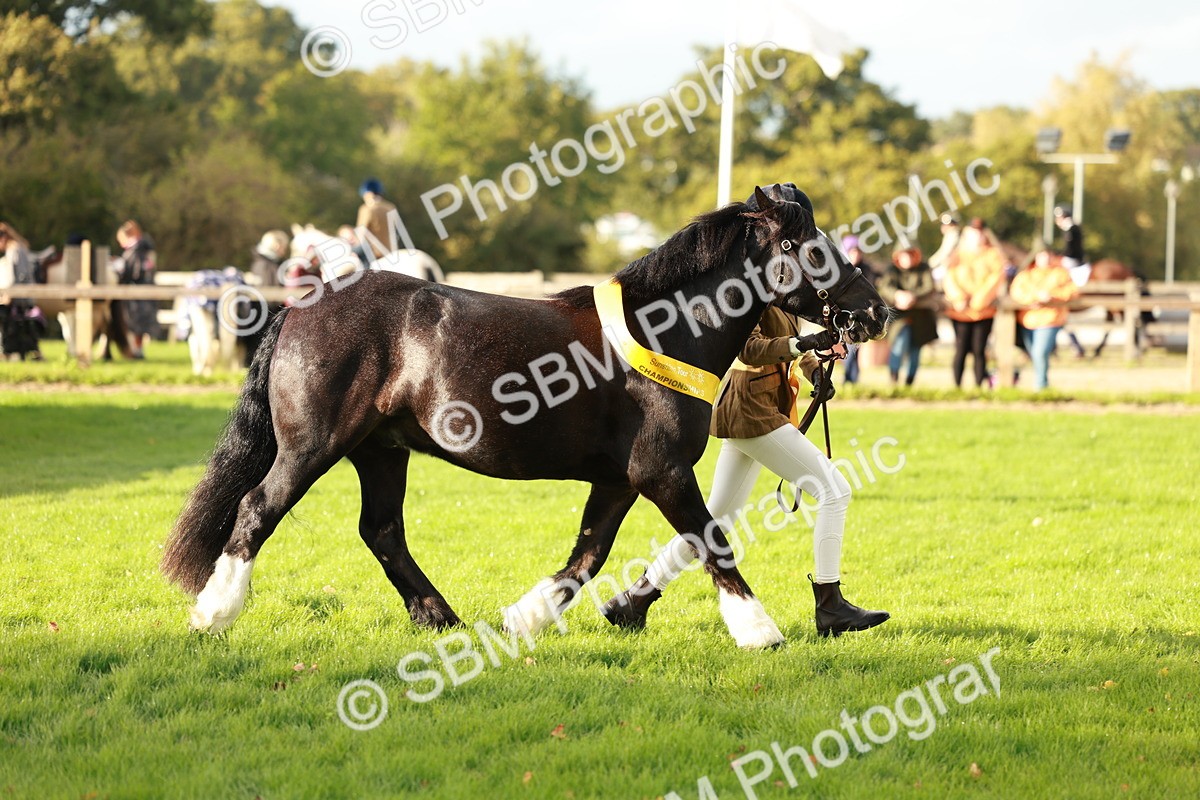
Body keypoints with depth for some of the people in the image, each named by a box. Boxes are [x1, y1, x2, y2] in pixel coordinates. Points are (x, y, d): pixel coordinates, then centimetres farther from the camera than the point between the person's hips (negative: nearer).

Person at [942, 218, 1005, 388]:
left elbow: (996, 278, -3)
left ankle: (979, 385, 2)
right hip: (961, 311, 1)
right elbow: (949, 279, 2)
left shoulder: (992, 255, 9)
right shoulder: (958, 255, 12)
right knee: (961, 350, -4)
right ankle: (957, 386, -1)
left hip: (984, 312, -1)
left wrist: (979, 300, -13)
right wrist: (958, 299, -14)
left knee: (979, 350, -2)